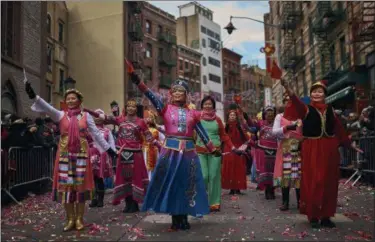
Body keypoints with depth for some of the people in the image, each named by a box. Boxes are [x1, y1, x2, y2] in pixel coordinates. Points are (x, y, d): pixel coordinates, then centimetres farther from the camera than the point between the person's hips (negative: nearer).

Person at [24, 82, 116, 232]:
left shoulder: (86, 116, 5)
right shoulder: (61, 115, 4)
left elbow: (96, 134, 6)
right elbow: (47, 108, -13)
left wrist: (107, 148, 2)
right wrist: (33, 96, -28)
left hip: (81, 154, 0)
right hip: (65, 154, 1)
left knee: (80, 184, 2)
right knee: (66, 185, 2)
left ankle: (79, 219, 13)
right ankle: (70, 219, 13)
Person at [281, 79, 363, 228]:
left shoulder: (330, 110, 8)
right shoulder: (306, 109, -4)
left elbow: (339, 129, 15)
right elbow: (295, 100, -24)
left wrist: (350, 145, 21)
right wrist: (286, 86, -43)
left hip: (329, 149, 4)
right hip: (312, 150, -4)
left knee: (329, 182, 7)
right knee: (313, 182, -1)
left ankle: (326, 216, 18)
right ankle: (313, 216, 8)